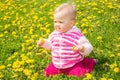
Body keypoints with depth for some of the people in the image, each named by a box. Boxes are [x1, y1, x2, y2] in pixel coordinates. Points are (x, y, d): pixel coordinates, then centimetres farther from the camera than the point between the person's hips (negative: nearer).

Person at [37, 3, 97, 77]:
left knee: (79, 74, -22)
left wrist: (82, 48, -38)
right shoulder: (54, 34, -2)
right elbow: (50, 44, 19)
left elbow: (88, 47, -17)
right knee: (48, 72, 2)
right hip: (57, 65, 5)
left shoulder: (77, 35, -19)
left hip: (74, 65, -5)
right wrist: (44, 42, 0)